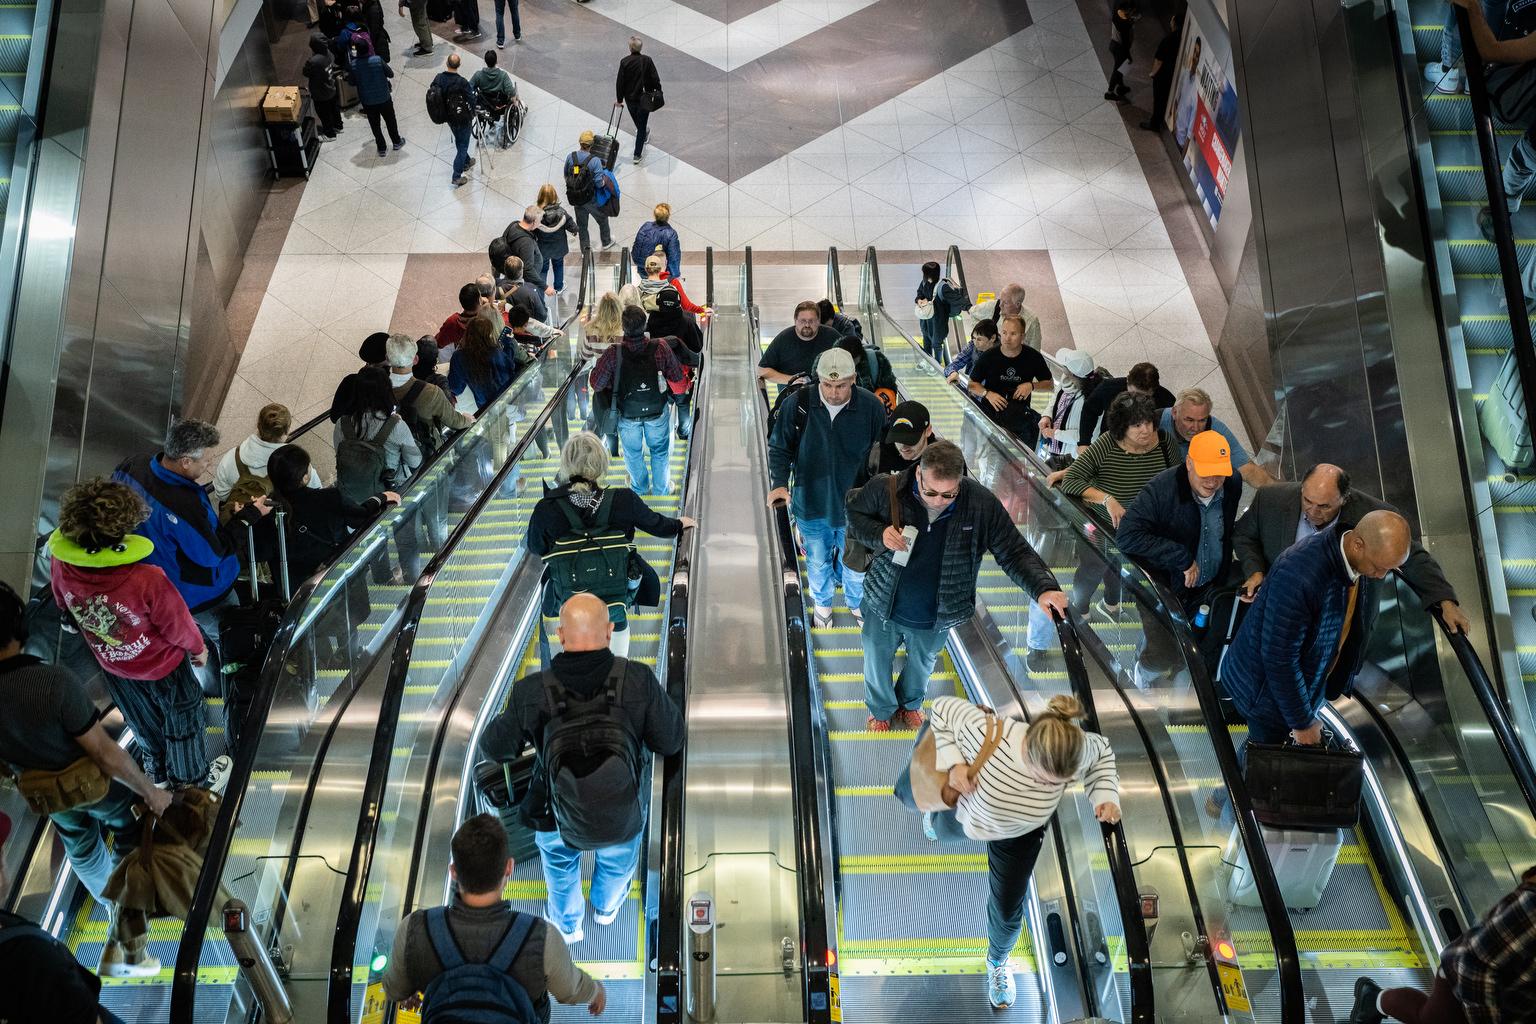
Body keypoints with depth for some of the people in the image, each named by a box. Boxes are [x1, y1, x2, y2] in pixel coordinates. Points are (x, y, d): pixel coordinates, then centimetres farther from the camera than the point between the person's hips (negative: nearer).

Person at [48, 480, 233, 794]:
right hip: (162, 664, -5)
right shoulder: (147, 580, -43)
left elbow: (65, 606, -4)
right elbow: (177, 624, -24)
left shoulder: (61, 564, -28)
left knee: (143, 721, 32)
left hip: (111, 662, 5)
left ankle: (157, 771, 57)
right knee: (182, 720, 25)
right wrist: (198, 646, -1)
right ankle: (192, 781, 48)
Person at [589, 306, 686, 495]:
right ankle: (661, 490, 45)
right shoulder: (660, 347, -27)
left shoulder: (614, 354, -30)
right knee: (660, 451, 26)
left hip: (628, 415, 0)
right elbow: (677, 376, -15)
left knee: (633, 453, 27)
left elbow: (596, 384, -21)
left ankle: (640, 488, 50)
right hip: (658, 412, 0)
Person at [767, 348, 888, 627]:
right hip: (812, 504, 0)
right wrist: (779, 483, -19)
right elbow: (779, 449, -6)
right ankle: (822, 602, 54)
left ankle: (856, 601, 53)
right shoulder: (797, 404, -18)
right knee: (818, 561, 24)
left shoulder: (872, 407, -18)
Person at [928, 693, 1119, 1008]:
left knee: (1007, 911, 11)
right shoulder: (987, 733, -48)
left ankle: (997, 962, 46)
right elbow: (944, 706, -29)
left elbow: (1101, 751, -11)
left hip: (1020, 834, 1)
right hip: (967, 810, -1)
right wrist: (953, 762, -37)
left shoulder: (1073, 754, -37)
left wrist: (1106, 795, -25)